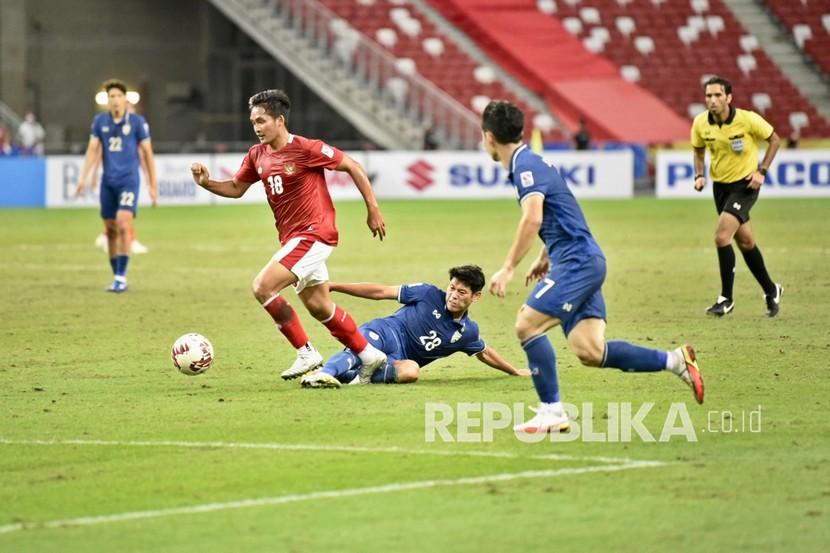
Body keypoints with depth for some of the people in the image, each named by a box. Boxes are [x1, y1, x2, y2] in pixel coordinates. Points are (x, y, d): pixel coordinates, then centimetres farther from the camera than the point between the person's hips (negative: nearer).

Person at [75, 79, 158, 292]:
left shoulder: (137, 121, -2)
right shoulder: (100, 121, 6)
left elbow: (147, 153, 2)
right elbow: (93, 149, 5)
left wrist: (153, 185, 1)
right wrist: (84, 177, -7)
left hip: (129, 179, -4)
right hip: (108, 181, 4)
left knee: (123, 223, -18)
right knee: (110, 229, 5)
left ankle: (121, 277, -15)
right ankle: (116, 275, 15)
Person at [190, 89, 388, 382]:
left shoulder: (306, 149, -16)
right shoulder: (257, 155, 6)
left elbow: (353, 167, -9)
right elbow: (236, 188, 17)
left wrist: (373, 210, -8)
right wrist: (207, 183, -3)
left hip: (313, 234, -8)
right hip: (292, 237, 8)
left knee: (262, 287, -19)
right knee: (319, 307, 14)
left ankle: (306, 353, -10)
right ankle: (369, 356, 28)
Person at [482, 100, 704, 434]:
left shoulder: (525, 166, -12)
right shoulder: (527, 163, 19)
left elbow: (532, 219, -26)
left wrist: (508, 269, -24)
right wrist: (544, 259, 33)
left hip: (577, 262, -9)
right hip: (586, 261, 9)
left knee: (527, 325, -12)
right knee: (590, 351, 1)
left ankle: (551, 412, -10)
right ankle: (675, 361, 2)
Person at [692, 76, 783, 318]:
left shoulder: (747, 119, -18)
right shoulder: (700, 123, -7)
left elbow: (774, 139, -3)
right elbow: (699, 150, 13)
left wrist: (761, 171, -11)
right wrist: (699, 175, -4)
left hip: (745, 184, -5)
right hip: (720, 186, 5)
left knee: (722, 236, -19)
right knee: (745, 241, 12)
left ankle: (726, 298, -8)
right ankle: (771, 290, 32)